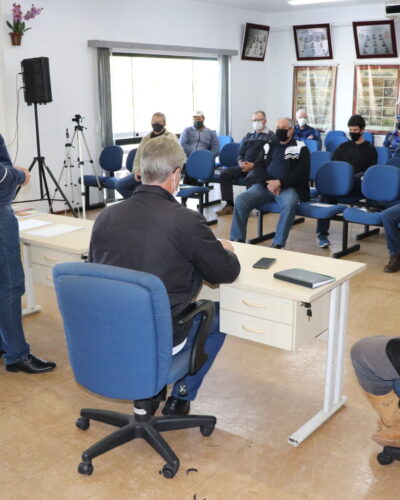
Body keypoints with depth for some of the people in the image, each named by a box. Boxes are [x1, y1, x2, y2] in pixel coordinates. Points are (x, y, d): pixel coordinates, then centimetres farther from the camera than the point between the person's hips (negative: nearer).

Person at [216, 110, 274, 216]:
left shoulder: (270, 136, 6)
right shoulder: (248, 136, 24)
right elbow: (240, 154, 22)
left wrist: (254, 165, -17)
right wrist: (240, 163, -2)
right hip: (245, 166, 6)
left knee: (250, 177, -37)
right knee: (225, 173, -16)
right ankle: (229, 205, -17)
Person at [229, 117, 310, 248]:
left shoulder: (301, 148, 5)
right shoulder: (269, 145, 18)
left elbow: (301, 173, -6)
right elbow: (258, 167, 9)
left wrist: (280, 183, -19)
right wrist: (268, 183, -11)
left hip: (288, 187, -4)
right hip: (265, 185, 4)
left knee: (289, 203, -37)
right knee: (241, 199, -19)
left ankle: (278, 244, -30)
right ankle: (237, 240, -14)